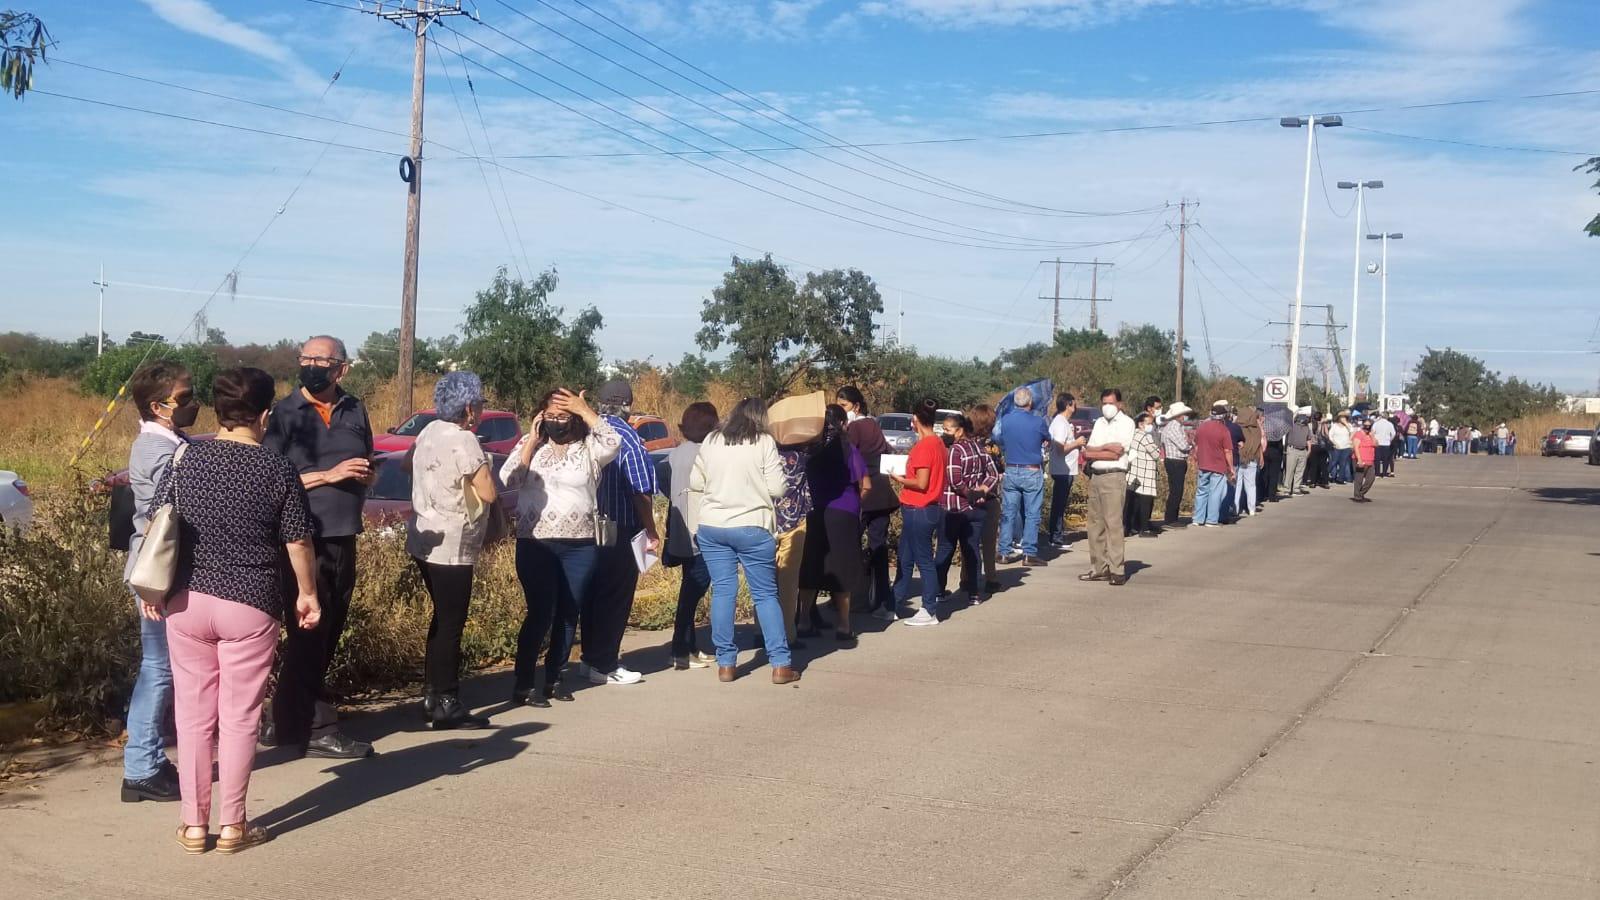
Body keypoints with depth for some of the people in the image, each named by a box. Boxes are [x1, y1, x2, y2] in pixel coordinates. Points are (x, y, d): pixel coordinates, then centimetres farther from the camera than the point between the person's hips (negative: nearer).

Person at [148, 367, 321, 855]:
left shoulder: (185, 458, -1)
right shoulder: (277, 469, -7)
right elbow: (298, 542, -3)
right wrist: (307, 594, 11)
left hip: (187, 601, 2)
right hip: (250, 605, -2)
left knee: (193, 714, 11)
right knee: (238, 718, 6)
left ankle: (194, 824, 16)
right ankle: (233, 826, 12)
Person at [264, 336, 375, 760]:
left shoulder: (355, 411, 11)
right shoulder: (285, 413, -4)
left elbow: (367, 473, 21)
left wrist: (366, 474, -2)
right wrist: (329, 475, -18)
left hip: (344, 538, 6)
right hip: (304, 538, -6)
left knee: (328, 634, 11)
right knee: (309, 634, -3)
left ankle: (290, 723, 23)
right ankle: (316, 729, 3)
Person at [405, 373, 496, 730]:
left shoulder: (430, 431, 8)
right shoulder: (463, 440, -18)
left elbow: (408, 460, 27)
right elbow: (488, 492, -18)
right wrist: (483, 464, -3)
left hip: (426, 541, 9)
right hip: (452, 547, -9)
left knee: (442, 618, 19)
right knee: (451, 623, -4)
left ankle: (433, 694, 25)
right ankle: (446, 705, -1)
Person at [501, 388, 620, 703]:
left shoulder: (588, 448, 4)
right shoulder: (529, 445, 5)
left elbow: (613, 443, -17)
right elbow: (508, 480, -9)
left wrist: (585, 410, -15)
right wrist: (532, 439, -8)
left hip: (581, 546, 2)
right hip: (535, 544, -2)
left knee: (569, 614, 8)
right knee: (540, 612, -7)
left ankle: (553, 678, 21)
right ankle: (524, 684, -1)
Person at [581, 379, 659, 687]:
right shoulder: (627, 437, -12)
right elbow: (641, 491, -14)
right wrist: (651, 532, -5)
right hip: (620, 530, -6)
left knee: (592, 594, 16)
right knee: (615, 598, 2)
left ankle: (591, 657, 25)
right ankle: (604, 665, 5)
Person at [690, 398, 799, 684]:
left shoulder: (711, 441, 6)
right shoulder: (764, 443, -4)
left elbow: (695, 483, 12)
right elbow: (777, 489, -7)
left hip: (712, 526, 3)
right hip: (752, 527, -3)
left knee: (722, 592, 8)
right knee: (766, 595, 4)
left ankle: (725, 663, 9)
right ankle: (780, 664, 4)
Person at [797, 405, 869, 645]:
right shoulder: (848, 449, -7)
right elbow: (866, 486, -7)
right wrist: (855, 501, 10)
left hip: (813, 515, 3)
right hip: (843, 515, -3)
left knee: (810, 572, 11)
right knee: (841, 572, 5)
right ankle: (843, 627, 9)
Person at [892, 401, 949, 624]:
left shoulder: (924, 446, -18)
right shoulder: (938, 443, 10)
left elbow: (921, 483, -21)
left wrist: (901, 480, -6)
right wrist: (907, 476, 12)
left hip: (918, 511, -10)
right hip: (930, 509, 10)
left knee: (924, 560, -1)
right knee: (905, 559, 16)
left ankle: (930, 612, 5)